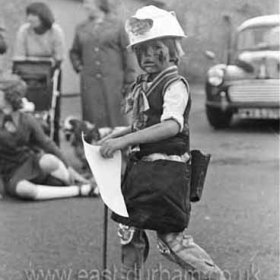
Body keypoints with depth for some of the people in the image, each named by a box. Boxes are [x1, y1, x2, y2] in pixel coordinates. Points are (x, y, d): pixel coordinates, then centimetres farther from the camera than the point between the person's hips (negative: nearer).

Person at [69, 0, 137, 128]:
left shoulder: (116, 25, 2)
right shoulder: (81, 28, 12)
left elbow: (128, 52, 0)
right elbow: (74, 52, 26)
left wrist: (129, 81, -5)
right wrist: (79, 67, 9)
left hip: (113, 81, -3)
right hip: (89, 83, 3)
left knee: (115, 119, -2)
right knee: (93, 118, 0)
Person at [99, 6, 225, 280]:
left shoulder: (175, 85, -12)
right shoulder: (143, 85, 12)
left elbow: (172, 125, -27)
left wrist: (124, 140, -32)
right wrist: (114, 137, 5)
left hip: (167, 170, -8)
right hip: (141, 167, 8)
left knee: (172, 238, -5)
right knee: (129, 230, 11)